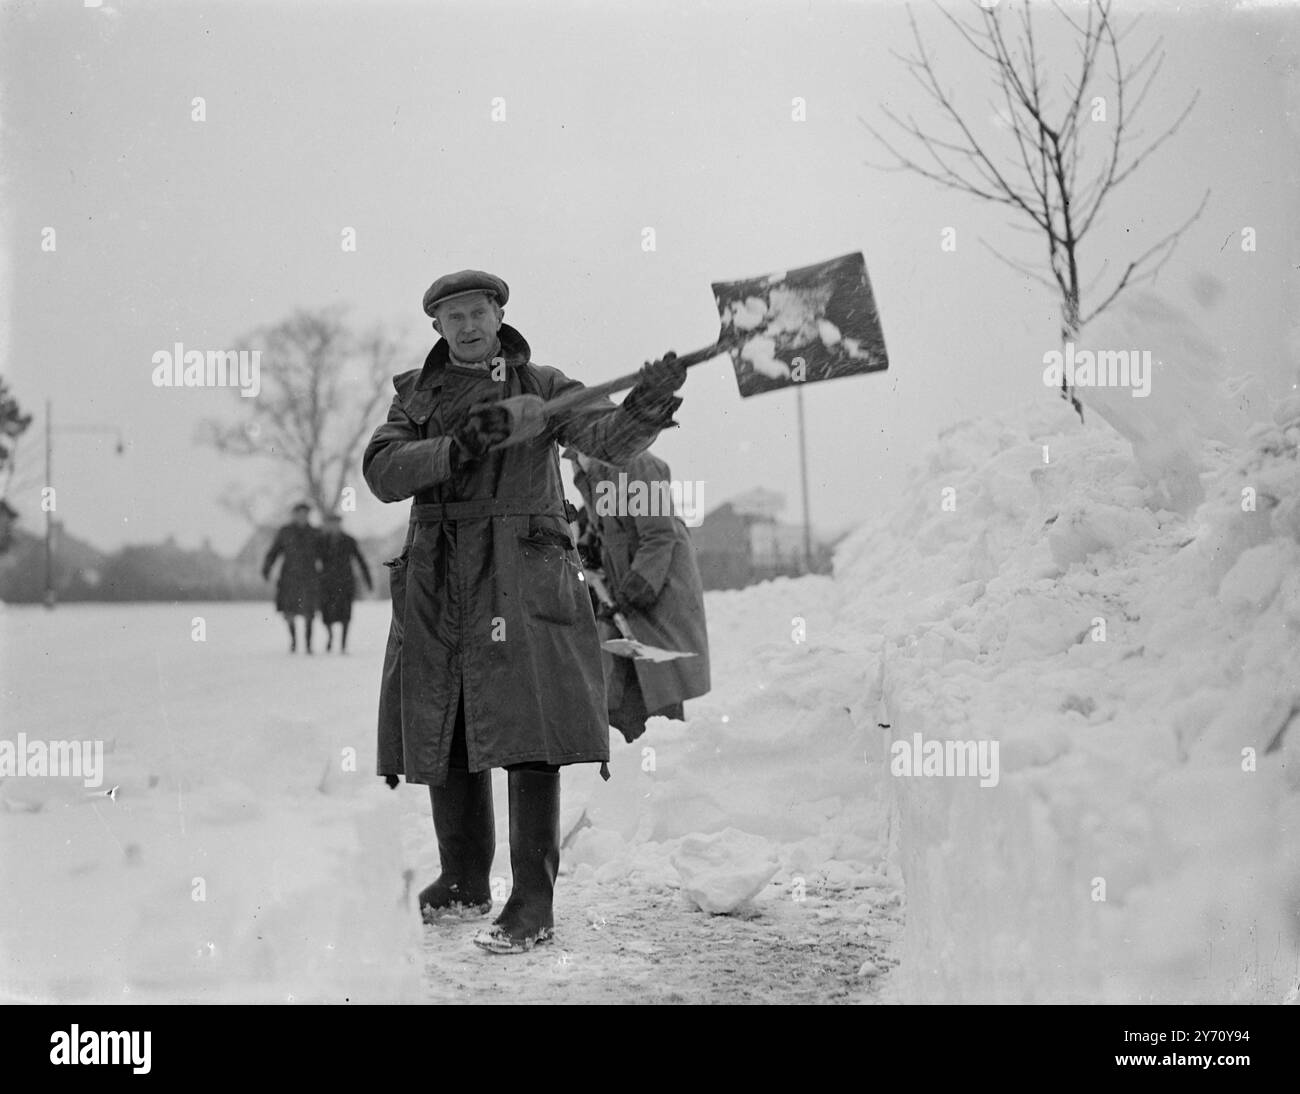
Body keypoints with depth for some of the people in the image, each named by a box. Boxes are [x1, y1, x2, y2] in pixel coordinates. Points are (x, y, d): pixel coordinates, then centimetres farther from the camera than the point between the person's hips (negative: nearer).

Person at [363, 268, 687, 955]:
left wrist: (642, 410, -35)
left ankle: (534, 904, -11)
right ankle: (463, 884, 25)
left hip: (520, 575, -4)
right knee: (444, 736, 9)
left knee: (525, 731, -13)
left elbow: (611, 441, -11)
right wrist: (458, 448, -19)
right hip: (437, 583, 4)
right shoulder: (418, 395, 14)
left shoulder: (541, 388, 5)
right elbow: (382, 474, -2)